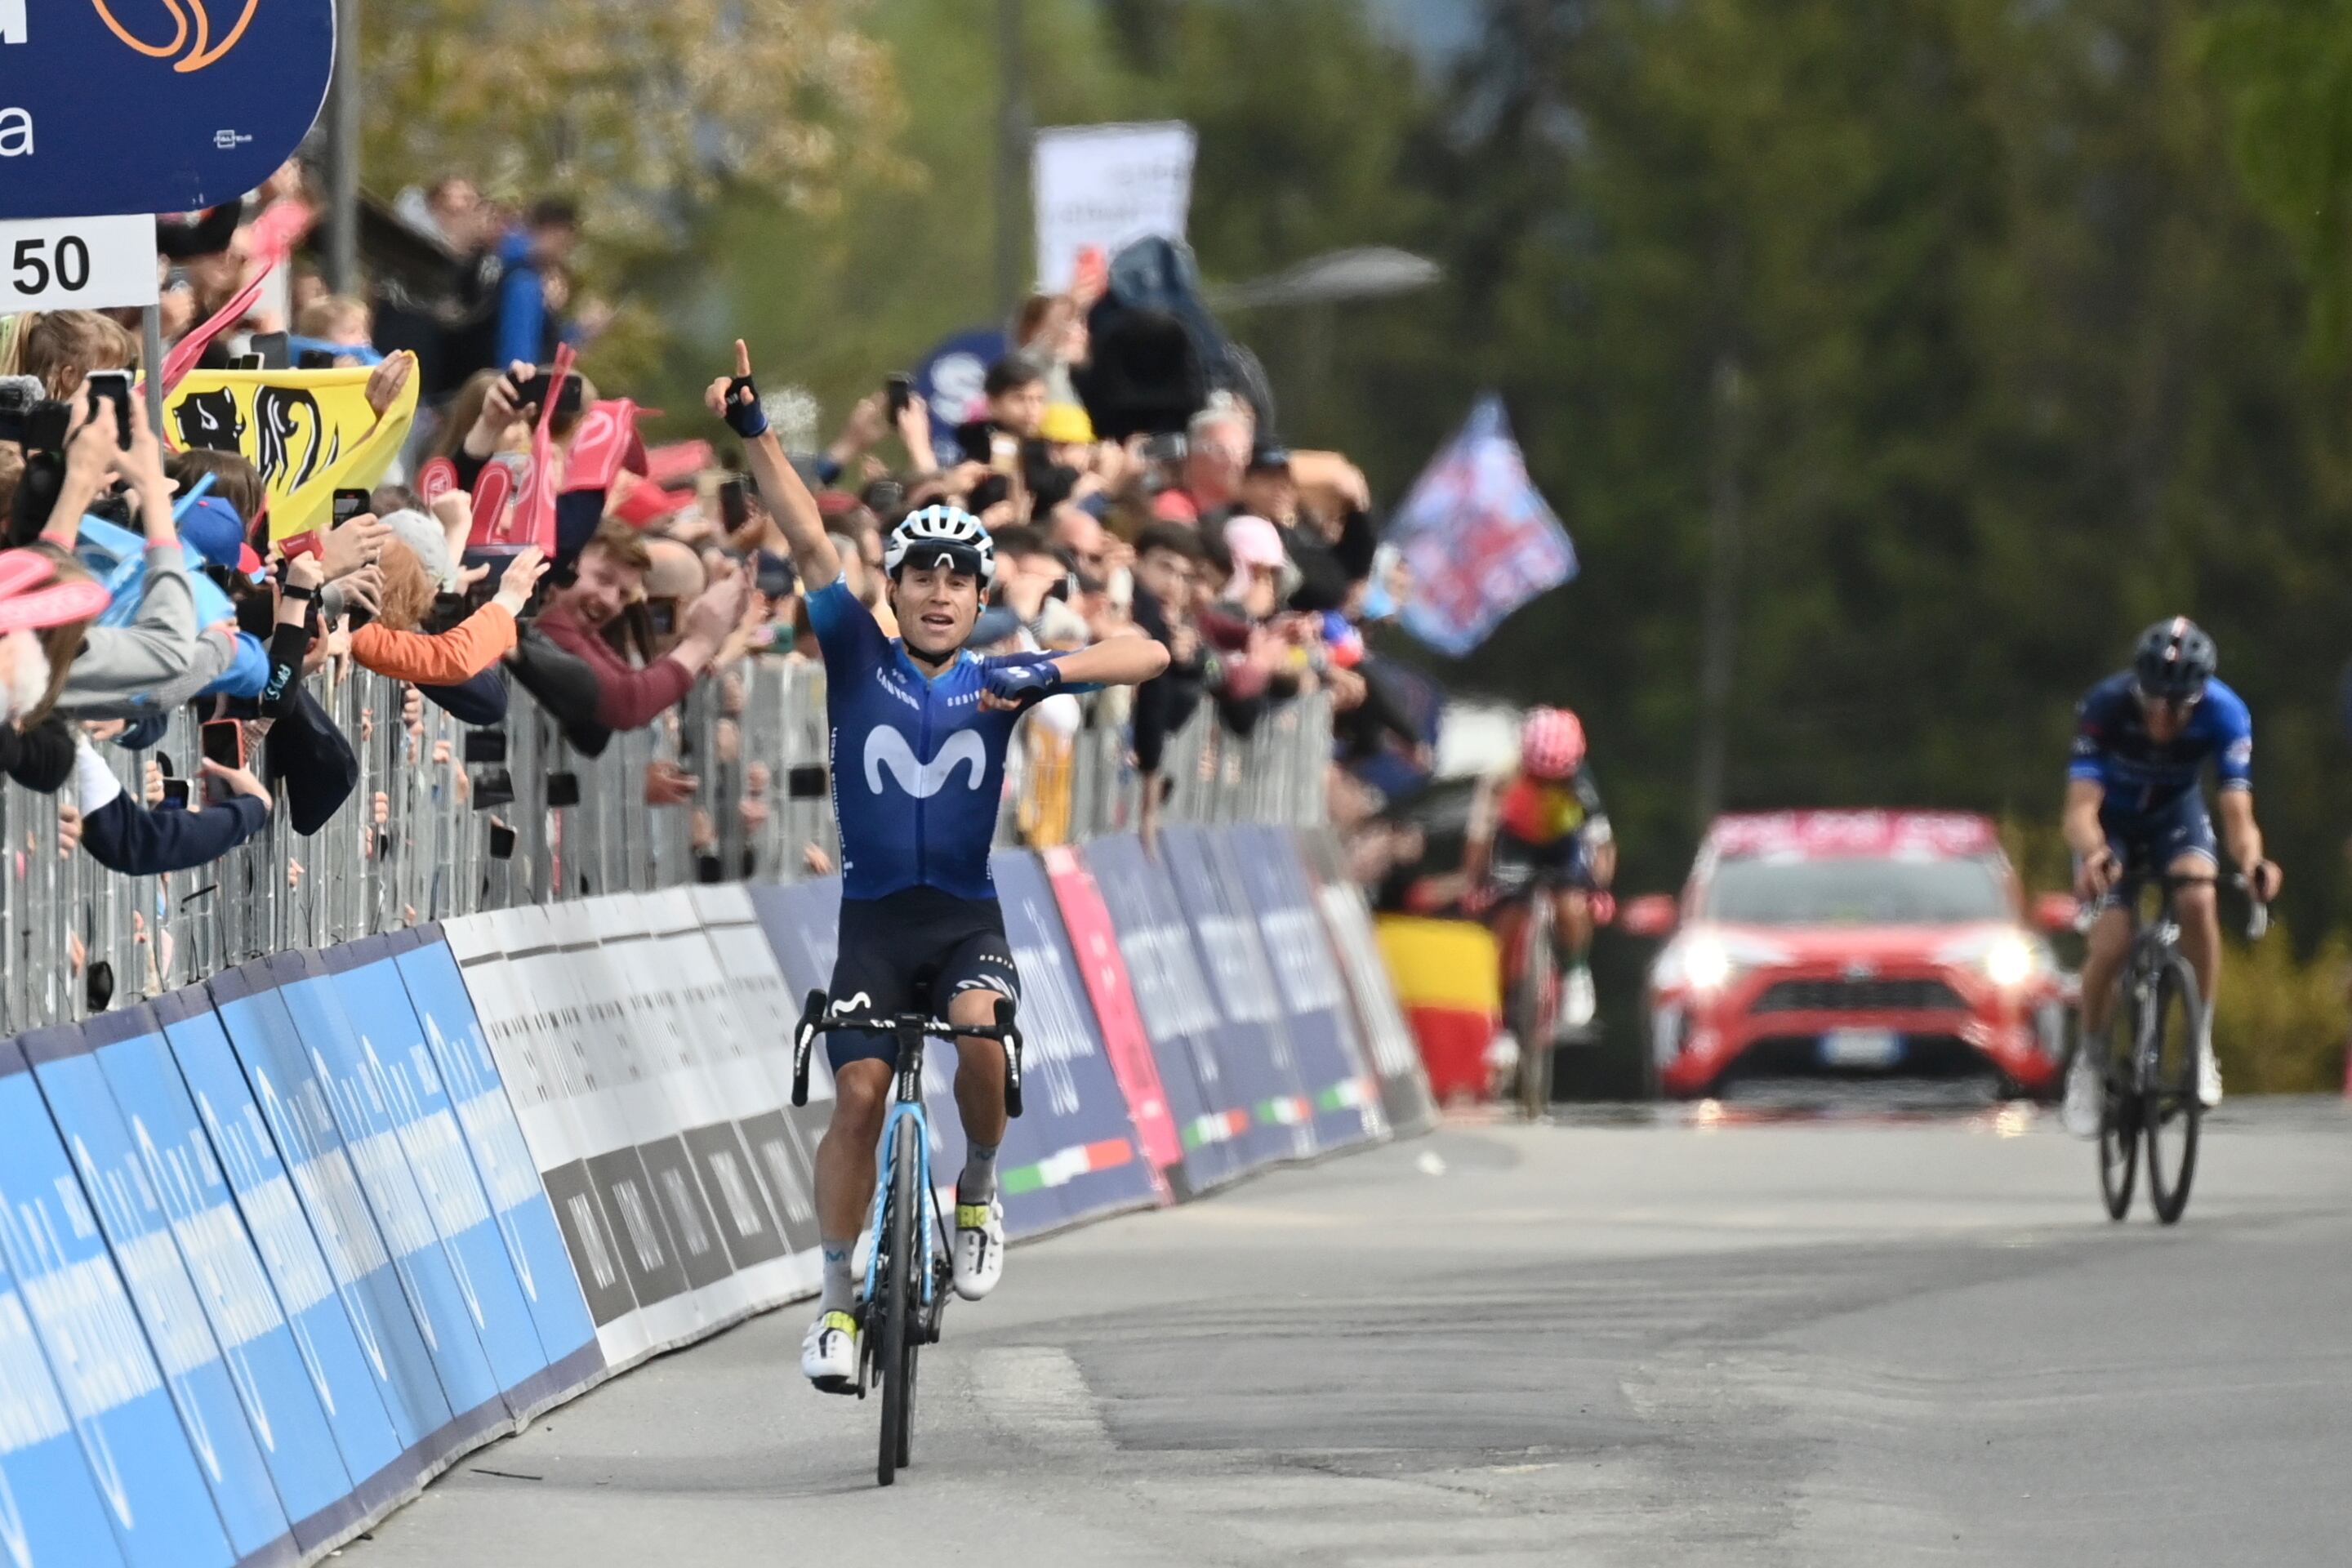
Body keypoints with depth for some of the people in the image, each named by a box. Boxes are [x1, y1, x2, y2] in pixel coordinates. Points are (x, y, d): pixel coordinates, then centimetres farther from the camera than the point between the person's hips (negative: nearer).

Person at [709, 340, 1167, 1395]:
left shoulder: (994, 682, 3)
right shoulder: (859, 662, 3)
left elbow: (1147, 656, -5)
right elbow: (810, 544, -8)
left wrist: (1050, 674, -23)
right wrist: (755, 435, -19)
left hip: (967, 917, 0)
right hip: (874, 914, 0)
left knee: (980, 1033, -29)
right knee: (858, 1093, -10)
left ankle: (978, 1189, -1)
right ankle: (838, 1304, 2)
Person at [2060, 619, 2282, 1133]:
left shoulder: (2224, 714, -29)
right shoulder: (2106, 706, -33)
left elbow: (2237, 812, -33)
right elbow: (2081, 809, -39)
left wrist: (2251, 861, -56)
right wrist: (2093, 856, -62)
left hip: (2175, 815, 1)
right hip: (2111, 823, -1)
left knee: (2197, 902, -29)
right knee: (2111, 941, -20)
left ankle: (2202, 1044, -14)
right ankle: (2089, 1062, 5)